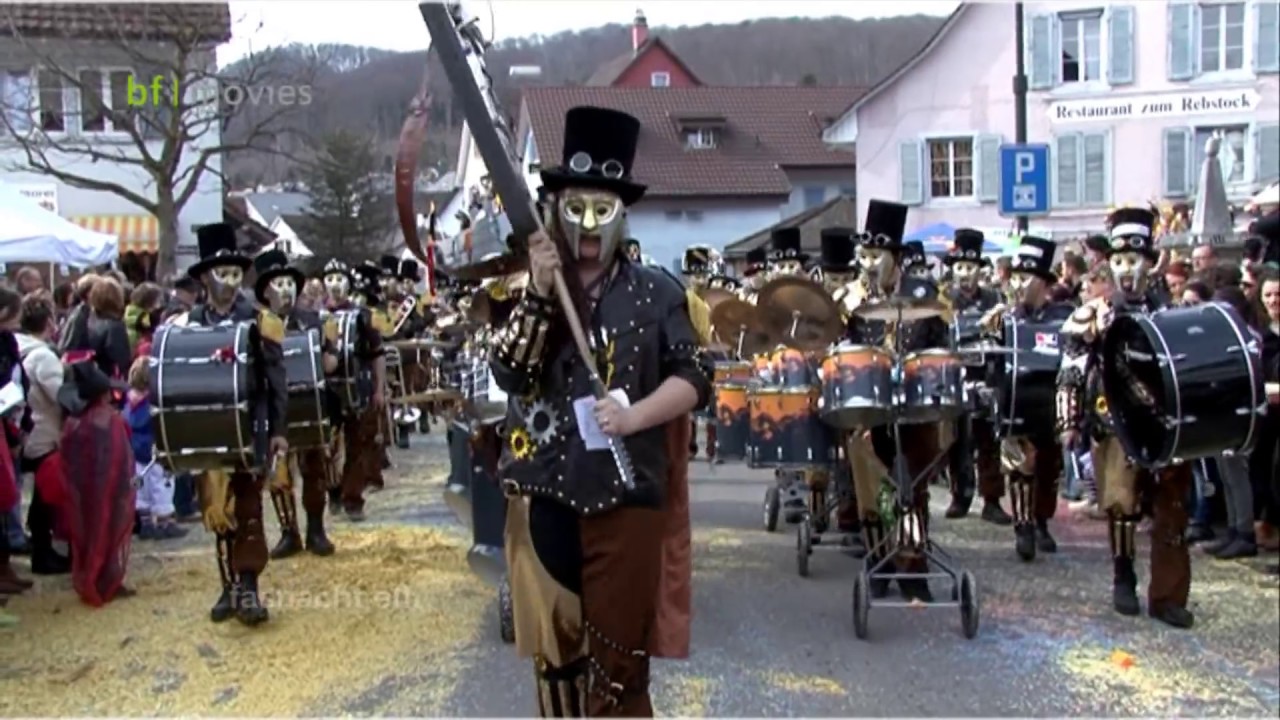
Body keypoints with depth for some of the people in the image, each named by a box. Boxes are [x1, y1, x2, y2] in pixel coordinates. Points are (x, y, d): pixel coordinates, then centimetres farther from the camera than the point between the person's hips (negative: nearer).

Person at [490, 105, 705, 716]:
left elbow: (694, 379, -5)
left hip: (626, 497, -2)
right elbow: (508, 374, -8)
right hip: (544, 495, 2)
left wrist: (633, 416, -21)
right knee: (554, 650, 12)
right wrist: (538, 294, -19)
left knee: (617, 656, 5)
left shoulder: (657, 293, 0)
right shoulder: (532, 292, 6)